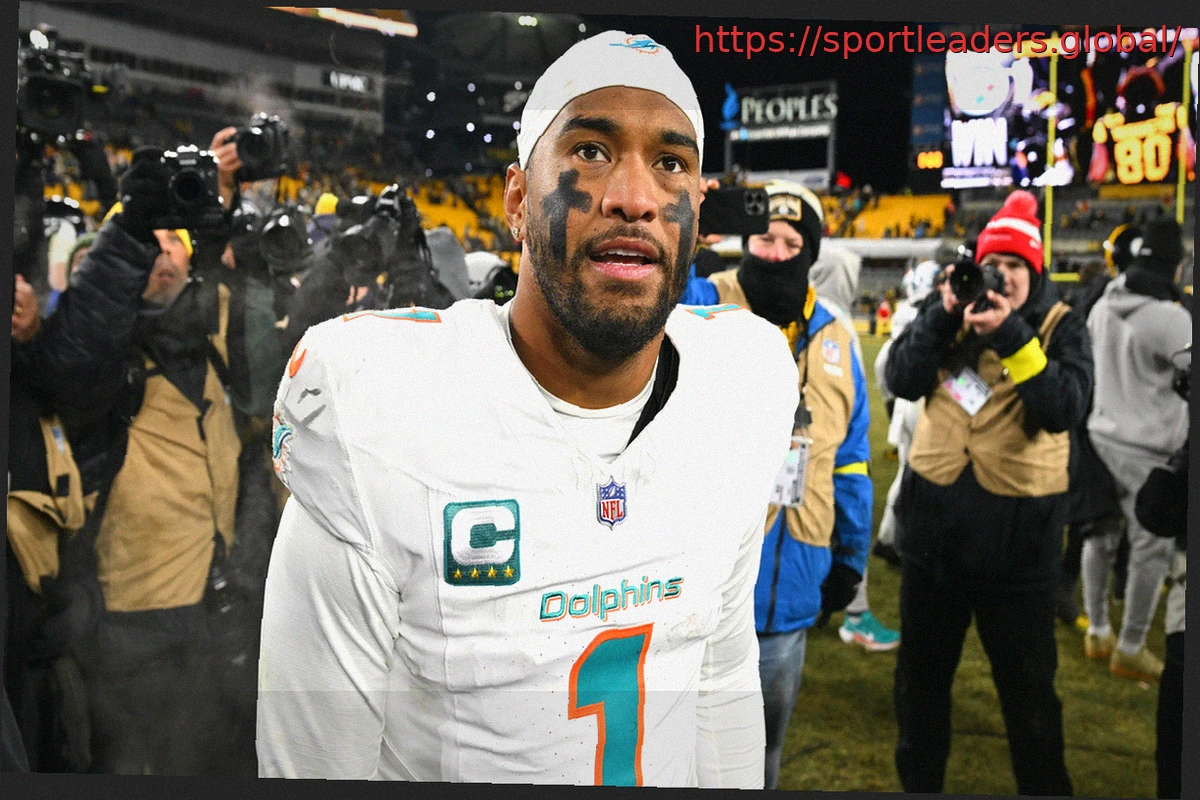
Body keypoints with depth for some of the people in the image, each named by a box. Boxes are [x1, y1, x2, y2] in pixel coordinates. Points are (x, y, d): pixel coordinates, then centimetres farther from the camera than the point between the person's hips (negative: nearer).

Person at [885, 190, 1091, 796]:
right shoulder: (951, 311, 5)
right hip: (933, 520, 3)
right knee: (922, 671, 17)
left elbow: (1064, 409, -19)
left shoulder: (1059, 326, -3)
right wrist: (944, 314, -17)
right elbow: (903, 381, -7)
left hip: (1017, 533, -3)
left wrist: (1011, 334, -27)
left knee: (1028, 685, 9)